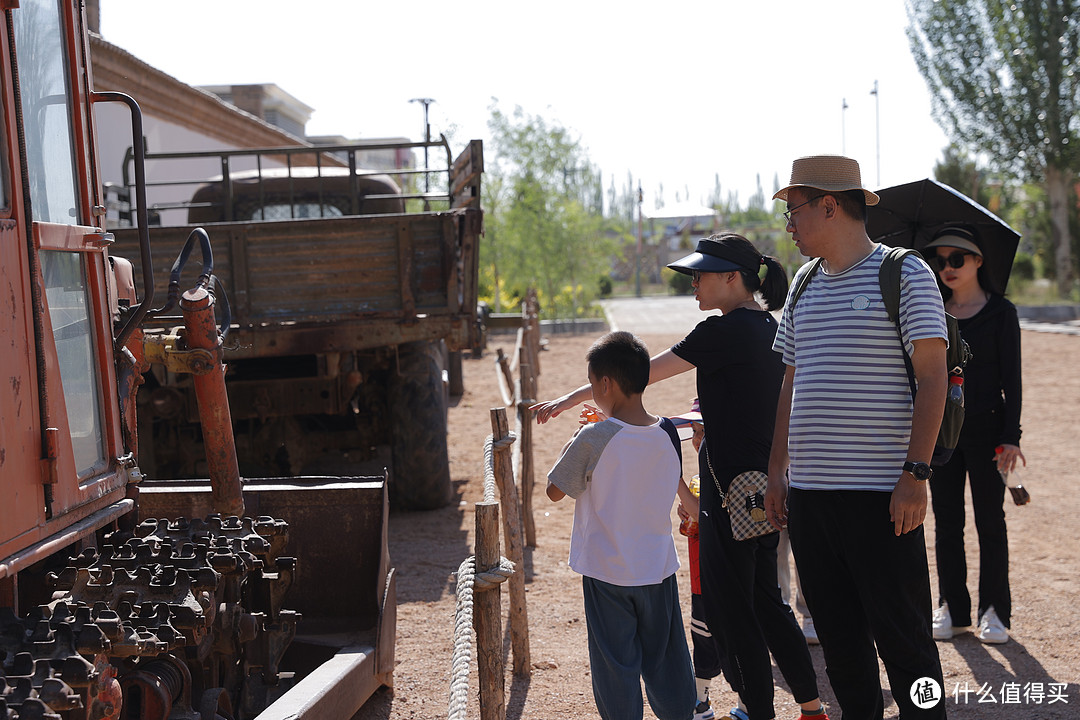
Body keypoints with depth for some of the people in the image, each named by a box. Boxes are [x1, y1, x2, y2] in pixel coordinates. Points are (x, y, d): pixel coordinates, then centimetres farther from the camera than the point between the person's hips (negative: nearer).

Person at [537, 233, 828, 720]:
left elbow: (642, 374, -15)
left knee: (730, 604, 4)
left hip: (731, 490, -9)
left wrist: (570, 400, -9)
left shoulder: (725, 331, -17)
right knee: (764, 599, 18)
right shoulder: (769, 328, 10)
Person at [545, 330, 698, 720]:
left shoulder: (593, 439, -18)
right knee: (666, 660, 16)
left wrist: (574, 441, 5)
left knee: (615, 665, 8)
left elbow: (555, 490, -6)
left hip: (607, 572, -4)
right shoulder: (668, 433, -4)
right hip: (659, 567, 4)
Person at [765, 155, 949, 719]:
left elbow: (932, 378, -8)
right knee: (838, 635, 13)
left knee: (901, 635, 0)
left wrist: (915, 473, -16)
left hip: (881, 494, -6)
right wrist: (776, 472, 15)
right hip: (808, 490, 6)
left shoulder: (905, 274, -3)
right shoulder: (805, 284, 16)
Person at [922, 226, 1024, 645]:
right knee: (947, 521, 7)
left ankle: (994, 611, 13)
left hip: (985, 427, -3)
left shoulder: (1001, 312, -1)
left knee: (989, 520, 3)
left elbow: (1011, 379, -4)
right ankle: (952, 609, 17)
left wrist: (1011, 436, -11)